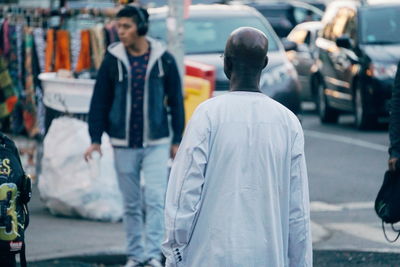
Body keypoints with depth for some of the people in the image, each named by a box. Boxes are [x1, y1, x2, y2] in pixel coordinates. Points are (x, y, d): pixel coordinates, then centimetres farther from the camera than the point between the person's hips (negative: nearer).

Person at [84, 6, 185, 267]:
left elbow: (176, 101, 4)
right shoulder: (113, 60, -1)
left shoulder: (163, 59, -3)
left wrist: (177, 140, 3)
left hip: (156, 142, -1)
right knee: (131, 204, 8)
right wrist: (96, 140, 0)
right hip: (123, 143, 1)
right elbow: (100, 101, 4)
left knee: (156, 199, -10)